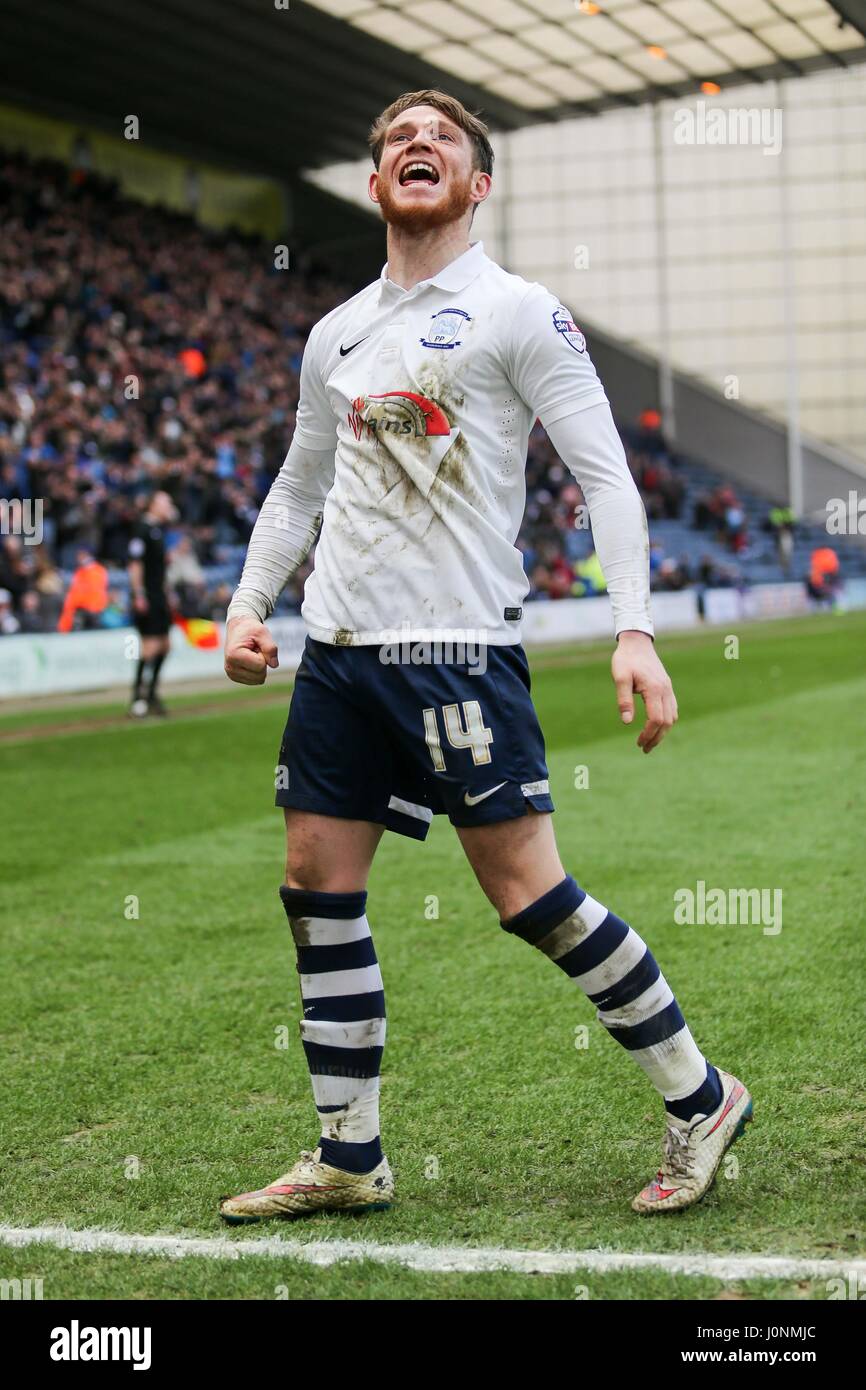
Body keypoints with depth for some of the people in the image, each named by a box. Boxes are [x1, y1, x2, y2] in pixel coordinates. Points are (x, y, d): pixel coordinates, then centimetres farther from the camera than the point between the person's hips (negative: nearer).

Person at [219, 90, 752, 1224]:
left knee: (528, 894, -10)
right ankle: (349, 1160, 16)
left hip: (460, 648, -6)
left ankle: (700, 1101, 8)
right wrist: (247, 607, 13)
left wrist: (635, 631, -18)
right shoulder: (335, 334, 16)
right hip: (337, 653, 7)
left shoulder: (518, 312, -2)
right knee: (318, 891, 4)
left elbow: (606, 475, -7)